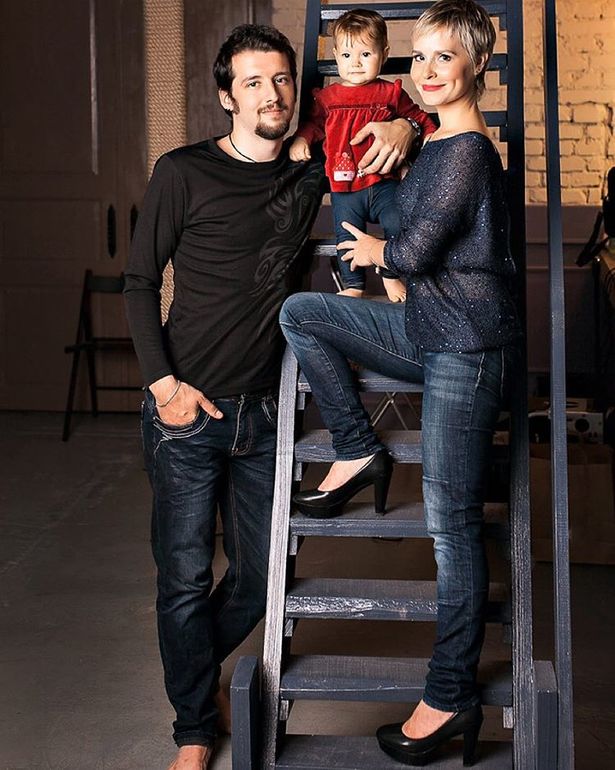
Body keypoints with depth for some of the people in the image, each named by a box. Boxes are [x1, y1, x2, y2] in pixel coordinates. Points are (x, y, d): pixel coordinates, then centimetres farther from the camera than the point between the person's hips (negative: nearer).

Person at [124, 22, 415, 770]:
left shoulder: (309, 171, 6)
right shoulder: (183, 173, -5)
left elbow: (372, 120, 21)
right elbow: (139, 281, -1)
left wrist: (399, 127, -4)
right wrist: (163, 384, -10)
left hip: (262, 412, 4)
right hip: (186, 410, -4)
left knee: (264, 575, 10)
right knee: (186, 579, 1)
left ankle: (198, 668, 40)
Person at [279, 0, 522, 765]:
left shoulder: (467, 151, -17)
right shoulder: (438, 141, 13)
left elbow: (416, 252, -19)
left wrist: (376, 251, 2)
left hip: (467, 343, -9)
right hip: (425, 329, 9)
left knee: (451, 519, -5)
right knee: (300, 312, 8)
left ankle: (452, 700, 6)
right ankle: (359, 454, 13)